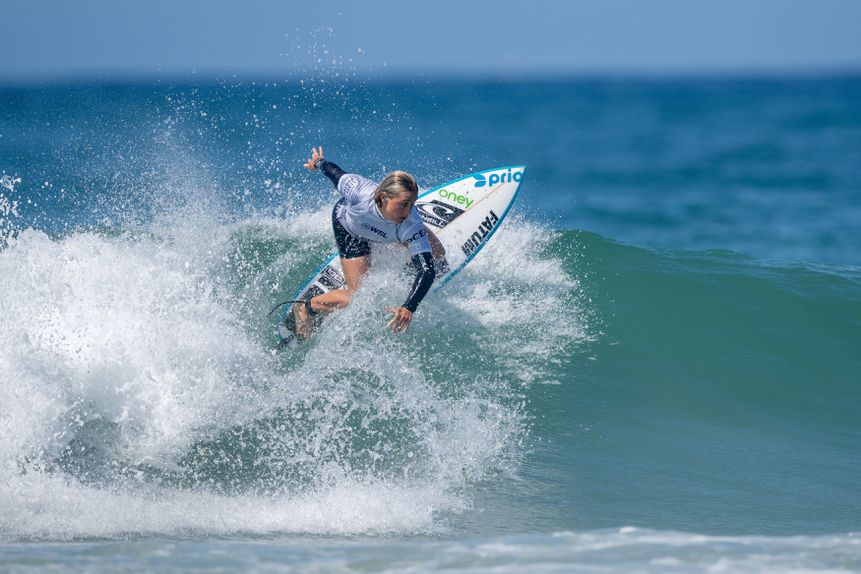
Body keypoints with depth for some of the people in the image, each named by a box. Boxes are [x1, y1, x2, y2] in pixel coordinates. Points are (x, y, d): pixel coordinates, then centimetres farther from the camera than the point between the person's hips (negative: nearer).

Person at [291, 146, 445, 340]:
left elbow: (426, 271, -46)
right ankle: (305, 308, 17)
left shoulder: (411, 224, -43)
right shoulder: (360, 191, -47)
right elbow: (337, 174, -23)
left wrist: (409, 308, -62)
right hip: (348, 227, -2)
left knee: (436, 255, 6)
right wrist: (319, 163, 1)